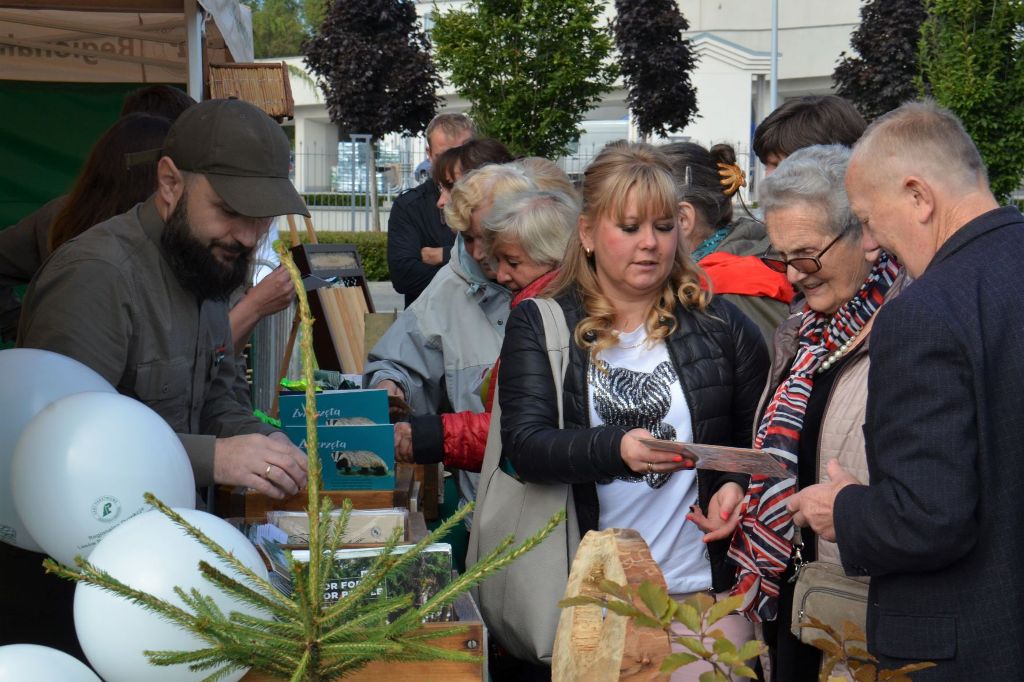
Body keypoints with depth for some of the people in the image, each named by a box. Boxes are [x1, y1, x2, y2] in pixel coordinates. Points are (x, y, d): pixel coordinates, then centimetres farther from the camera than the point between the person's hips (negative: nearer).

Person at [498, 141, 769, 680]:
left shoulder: (720, 325, 6)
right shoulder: (540, 326, 3)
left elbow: (759, 439, 13)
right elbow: (524, 446, -9)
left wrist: (737, 486, -8)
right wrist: (617, 449, -26)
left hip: (704, 590, 1)